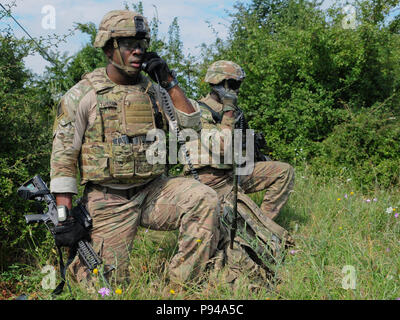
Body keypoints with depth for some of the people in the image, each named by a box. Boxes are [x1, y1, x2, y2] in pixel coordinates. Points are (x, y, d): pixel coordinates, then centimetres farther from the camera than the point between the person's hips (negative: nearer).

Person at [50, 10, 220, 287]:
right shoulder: (83, 95, -4)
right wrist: (65, 214, -8)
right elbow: (63, 154, -3)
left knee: (204, 199, -23)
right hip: (108, 201, -3)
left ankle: (184, 284, -11)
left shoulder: (154, 91, 9)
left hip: (154, 191, 4)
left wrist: (170, 82, -4)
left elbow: (191, 126, 4)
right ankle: (80, 259, 35)